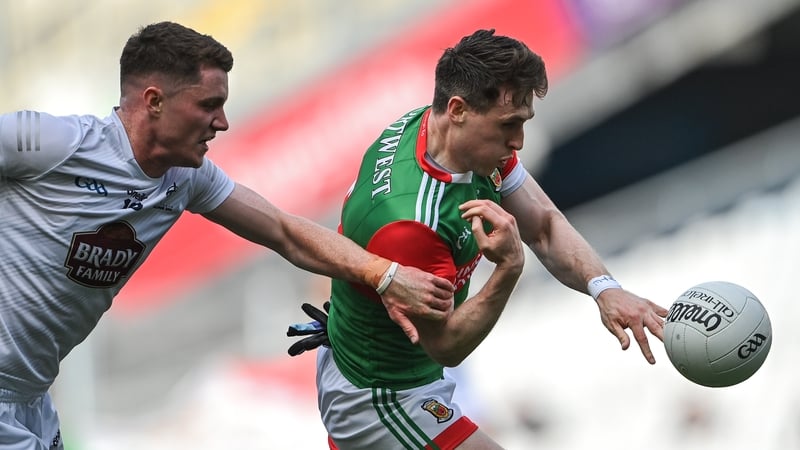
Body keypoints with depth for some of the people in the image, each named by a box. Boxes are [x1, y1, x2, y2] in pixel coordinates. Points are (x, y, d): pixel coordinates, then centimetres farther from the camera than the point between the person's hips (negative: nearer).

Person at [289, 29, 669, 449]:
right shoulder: (407, 222, -38)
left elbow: (545, 225, -8)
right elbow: (446, 346, -26)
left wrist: (604, 287, -26)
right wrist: (508, 268, -40)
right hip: (382, 398, -9)